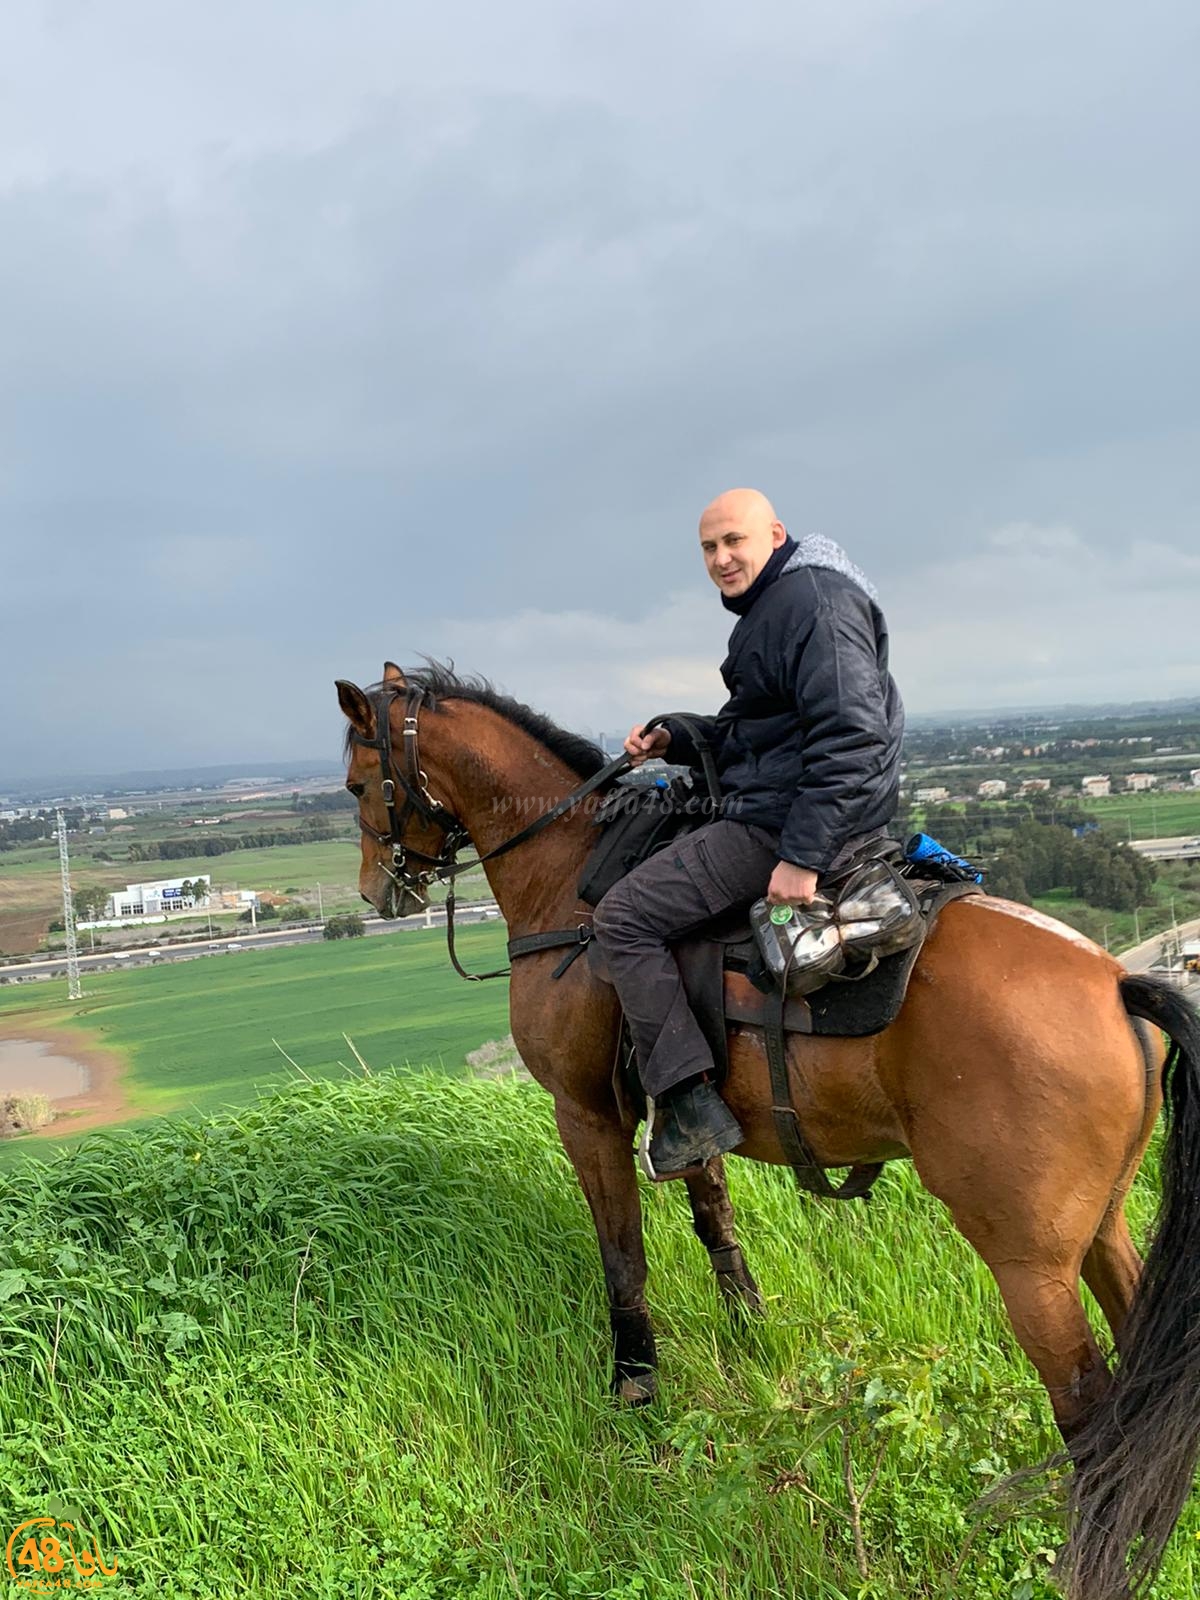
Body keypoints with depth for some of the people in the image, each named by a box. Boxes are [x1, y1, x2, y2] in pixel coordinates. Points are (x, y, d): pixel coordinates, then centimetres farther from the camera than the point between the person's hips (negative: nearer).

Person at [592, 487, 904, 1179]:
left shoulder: (816, 601, -15)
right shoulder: (772, 606, 19)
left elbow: (849, 737, -25)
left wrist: (803, 856, -28)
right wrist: (675, 740, 11)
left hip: (786, 822, -11)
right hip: (773, 806, 11)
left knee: (624, 916, -11)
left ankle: (693, 1106, -12)